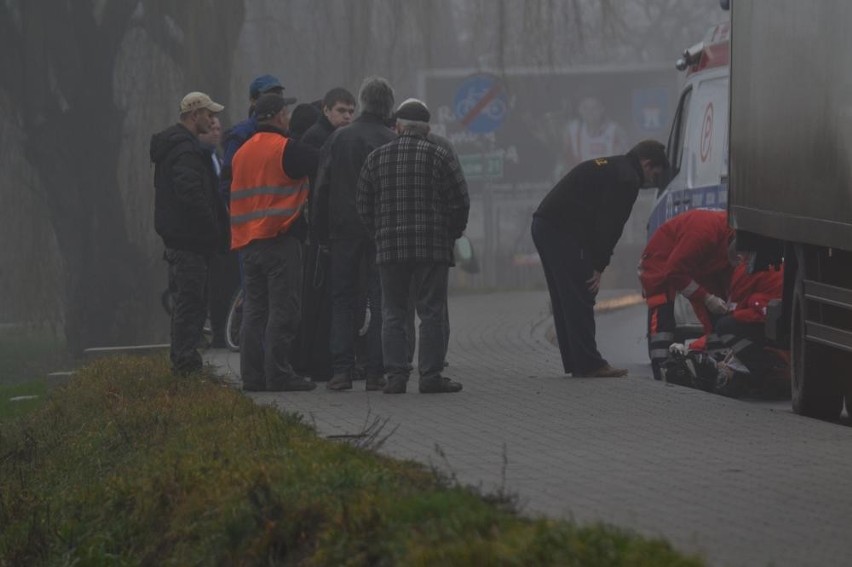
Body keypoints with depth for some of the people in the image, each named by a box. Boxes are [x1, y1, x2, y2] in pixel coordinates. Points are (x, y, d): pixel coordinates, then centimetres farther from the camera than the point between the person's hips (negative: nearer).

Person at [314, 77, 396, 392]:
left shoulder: (338, 138, 1)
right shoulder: (392, 142, -5)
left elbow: (321, 188, 1)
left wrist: (322, 231, 7)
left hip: (344, 229, 1)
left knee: (342, 299, 7)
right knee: (380, 302, 3)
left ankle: (341, 369, -2)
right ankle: (375, 371, -1)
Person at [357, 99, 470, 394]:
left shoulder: (376, 158, 8)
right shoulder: (439, 157, -1)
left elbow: (364, 205, 10)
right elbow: (460, 202, -2)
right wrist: (451, 234, 12)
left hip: (389, 248, 2)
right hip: (433, 248, -2)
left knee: (393, 314, 7)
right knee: (431, 313, 1)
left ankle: (396, 375, 1)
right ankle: (431, 376, -1)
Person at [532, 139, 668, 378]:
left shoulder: (608, 167, 26)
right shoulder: (627, 179, -7)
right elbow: (610, 226, -12)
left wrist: (596, 266, 16)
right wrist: (599, 267, -8)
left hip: (543, 225, 10)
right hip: (562, 231, -10)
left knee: (565, 301, 13)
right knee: (580, 298, -7)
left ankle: (575, 363, 15)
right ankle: (588, 364, -8)